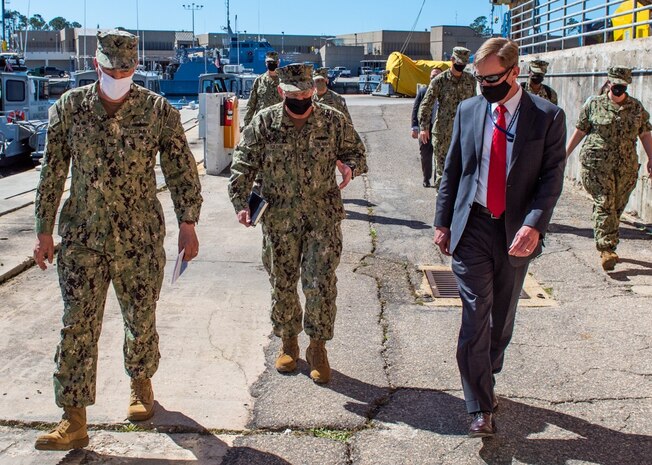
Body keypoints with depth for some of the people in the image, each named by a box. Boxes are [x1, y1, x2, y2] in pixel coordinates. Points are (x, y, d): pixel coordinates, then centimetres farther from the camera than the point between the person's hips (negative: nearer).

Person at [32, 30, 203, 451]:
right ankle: (75, 422, 5)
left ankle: (142, 385, 38)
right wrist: (45, 230, 5)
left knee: (141, 320, 12)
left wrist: (187, 222, -6)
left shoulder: (158, 111, -4)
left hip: (140, 238, -1)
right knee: (78, 326, -2)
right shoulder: (69, 107, 1)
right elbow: (52, 172, 6)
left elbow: (182, 168, 0)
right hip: (81, 237, 1)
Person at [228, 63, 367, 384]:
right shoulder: (264, 123, -2)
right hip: (279, 218, 1)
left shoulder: (333, 121, -1)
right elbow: (243, 165, 1)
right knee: (282, 282, 11)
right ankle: (288, 342, 30)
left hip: (323, 216, -1)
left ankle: (317, 346, 14)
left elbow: (357, 151, 11)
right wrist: (240, 202, -10)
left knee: (321, 283, -3)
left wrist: (350, 167, -13)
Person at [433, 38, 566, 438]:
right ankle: (481, 409, 3)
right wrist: (443, 222, 4)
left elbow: (552, 177, -7)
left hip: (517, 232, 0)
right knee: (475, 317, -5)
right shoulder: (468, 111, 4)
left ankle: (487, 380, 37)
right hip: (472, 228, 0)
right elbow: (452, 170, 8)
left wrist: (534, 225, -20)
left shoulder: (548, 116, -3)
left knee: (502, 317, 14)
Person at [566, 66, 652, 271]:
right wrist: (565, 154, 6)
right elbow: (579, 131, 8)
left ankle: (605, 244, 20)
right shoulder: (594, 105, 3)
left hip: (627, 166, 3)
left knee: (617, 206, 6)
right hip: (597, 163, -3)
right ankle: (606, 249, -14)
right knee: (604, 204, -11)